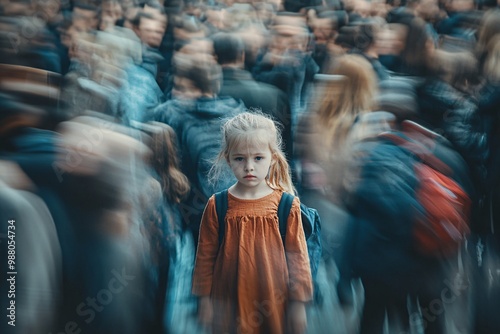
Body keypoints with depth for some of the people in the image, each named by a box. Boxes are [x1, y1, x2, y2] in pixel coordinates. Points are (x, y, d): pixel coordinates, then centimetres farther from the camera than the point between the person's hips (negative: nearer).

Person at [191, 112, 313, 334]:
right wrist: (205, 301, 4)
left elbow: (297, 257, -2)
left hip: (274, 304, 0)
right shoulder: (217, 206, -5)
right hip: (228, 305, 1)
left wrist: (298, 304, -1)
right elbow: (205, 256, 2)